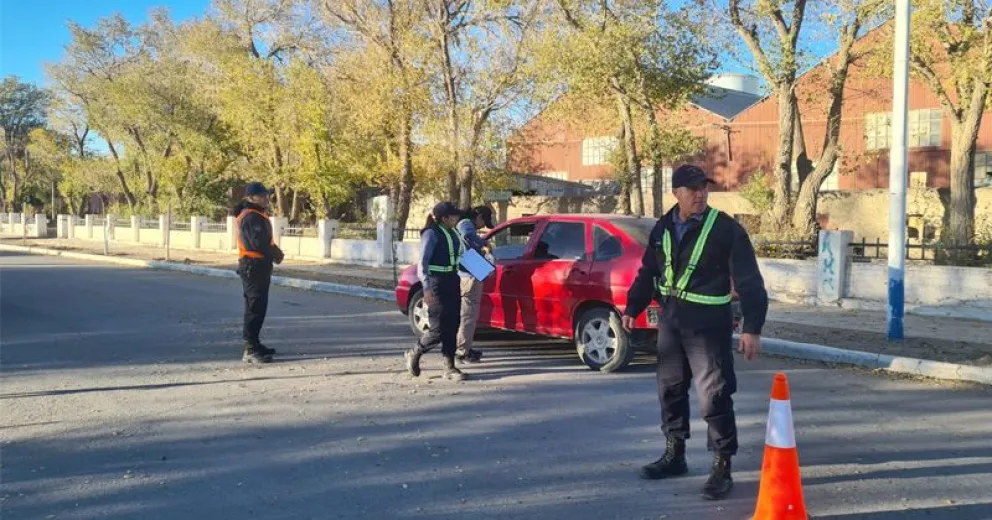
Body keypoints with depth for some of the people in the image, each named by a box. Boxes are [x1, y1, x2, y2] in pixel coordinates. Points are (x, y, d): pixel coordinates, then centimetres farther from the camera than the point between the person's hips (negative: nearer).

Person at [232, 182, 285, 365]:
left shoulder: (257, 215, 17)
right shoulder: (251, 217, -17)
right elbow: (259, 243, -24)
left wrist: (275, 251, 1)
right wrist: (275, 255, -8)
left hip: (258, 266, 11)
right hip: (254, 266, -11)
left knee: (258, 307, 16)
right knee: (255, 308, -11)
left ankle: (254, 345, 25)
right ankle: (250, 350, -10)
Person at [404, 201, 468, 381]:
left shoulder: (453, 233, 11)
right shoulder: (431, 233, -12)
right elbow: (423, 263, -18)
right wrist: (427, 287, -27)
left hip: (452, 281, 8)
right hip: (437, 283, -8)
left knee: (452, 326, 7)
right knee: (439, 329, -7)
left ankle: (449, 367, 12)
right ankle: (413, 354, 17)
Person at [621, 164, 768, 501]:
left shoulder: (726, 229, -11)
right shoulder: (663, 229, 6)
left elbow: (749, 281, -12)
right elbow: (648, 273, 17)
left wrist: (752, 327, -17)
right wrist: (632, 308, 11)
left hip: (708, 324, -6)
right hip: (670, 320, 6)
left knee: (714, 396, -5)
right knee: (670, 389, 15)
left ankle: (722, 467, 7)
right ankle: (674, 455, 30)